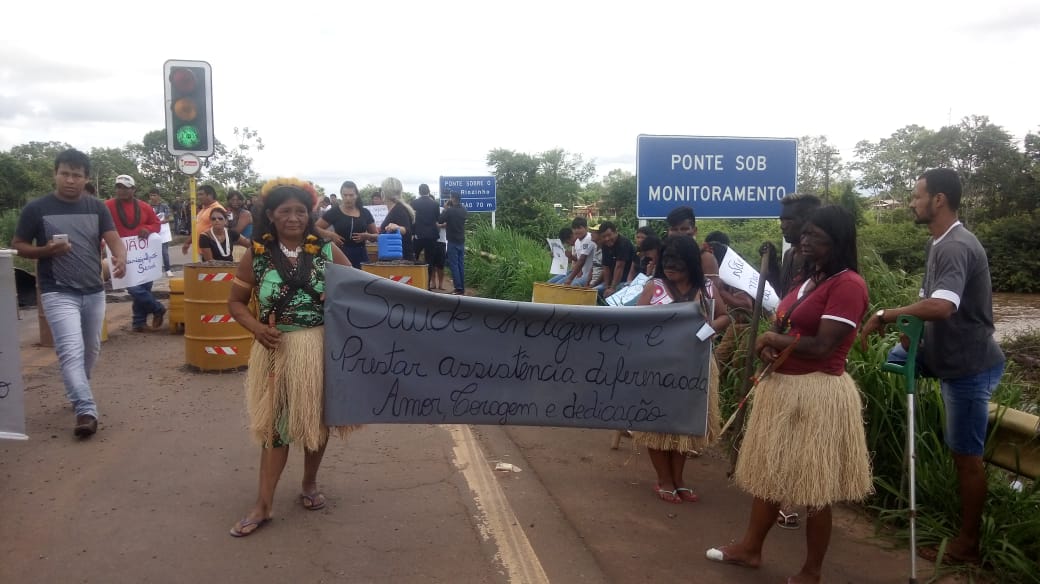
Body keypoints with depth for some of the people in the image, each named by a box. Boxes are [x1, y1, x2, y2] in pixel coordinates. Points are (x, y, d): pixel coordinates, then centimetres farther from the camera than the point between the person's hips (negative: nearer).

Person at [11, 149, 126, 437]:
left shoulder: (97, 207, 3)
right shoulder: (36, 208, -4)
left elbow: (113, 238, -7)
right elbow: (17, 246, 2)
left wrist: (120, 259, -30)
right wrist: (47, 250, -18)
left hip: (94, 292, 4)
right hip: (58, 293, -4)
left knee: (91, 350, 16)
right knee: (71, 351, -16)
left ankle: (77, 393, 39)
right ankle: (86, 410, -18)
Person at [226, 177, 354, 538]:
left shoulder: (327, 251, -2)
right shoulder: (257, 255, -2)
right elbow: (236, 302, 5)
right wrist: (257, 328, -13)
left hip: (321, 348, 1)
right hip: (277, 349, -1)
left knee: (317, 418, 14)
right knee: (275, 422, 3)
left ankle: (310, 484, 34)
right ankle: (263, 505, 11)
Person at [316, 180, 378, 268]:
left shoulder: (365, 213, 9)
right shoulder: (334, 212, 2)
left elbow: (377, 235, 14)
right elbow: (315, 228, 2)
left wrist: (367, 236, -8)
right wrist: (330, 234, -14)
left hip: (360, 256, 3)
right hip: (340, 255, -2)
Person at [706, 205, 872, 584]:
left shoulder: (848, 284, -16)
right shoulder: (810, 279, 14)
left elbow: (822, 346, -23)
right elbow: (787, 326, 21)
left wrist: (774, 339, -8)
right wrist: (769, 345, -3)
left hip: (817, 393, -9)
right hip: (783, 386, 9)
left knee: (813, 485, 4)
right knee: (770, 471, 18)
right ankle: (750, 548, 34)